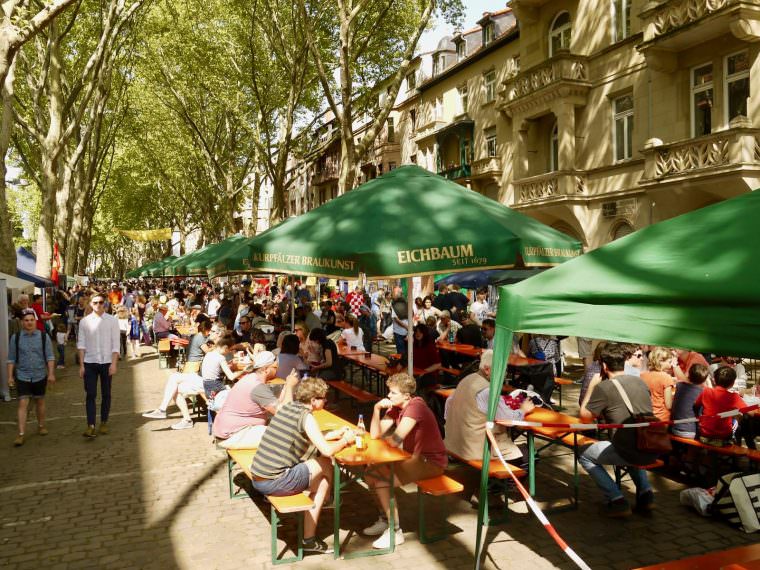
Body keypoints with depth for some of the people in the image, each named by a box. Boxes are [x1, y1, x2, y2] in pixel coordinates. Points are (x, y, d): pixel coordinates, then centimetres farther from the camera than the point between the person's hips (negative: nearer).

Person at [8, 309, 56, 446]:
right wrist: (10, 376, 0)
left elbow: (50, 357, -1)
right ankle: (21, 435, -6)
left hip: (40, 376, 1)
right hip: (22, 377, -1)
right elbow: (11, 359, 3)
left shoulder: (43, 336, -2)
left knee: (40, 402, 15)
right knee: (23, 404, -7)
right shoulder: (16, 338, -1)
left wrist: (51, 373, -7)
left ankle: (41, 426, 33)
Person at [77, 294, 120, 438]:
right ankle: (90, 426, -2)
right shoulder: (85, 321, 1)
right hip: (89, 362, 0)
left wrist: (114, 364, -9)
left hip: (106, 362, 0)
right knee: (91, 395, -2)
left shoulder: (112, 321, -3)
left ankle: (104, 422, 22)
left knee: (106, 394, 10)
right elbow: (81, 344, 2)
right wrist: (81, 365, -2)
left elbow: (115, 344, -3)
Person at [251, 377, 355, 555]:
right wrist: (345, 441, 1)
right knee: (325, 465, 5)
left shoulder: (287, 407, 12)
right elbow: (327, 450, -18)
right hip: (274, 483, -8)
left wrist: (336, 434, 24)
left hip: (257, 479, 8)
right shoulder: (306, 416, -12)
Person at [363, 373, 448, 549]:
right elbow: (374, 435, -1)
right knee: (371, 470, 1)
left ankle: (395, 531, -5)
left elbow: (394, 441, -30)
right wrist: (377, 409, -14)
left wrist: (384, 437, -7)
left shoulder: (415, 408, -24)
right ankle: (385, 519, 17)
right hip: (413, 457, 9)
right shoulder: (395, 407, 3)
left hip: (431, 462, -9)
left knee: (381, 479, -19)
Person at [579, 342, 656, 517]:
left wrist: (591, 387, 10)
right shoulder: (639, 381, 9)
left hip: (630, 453, -7)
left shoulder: (604, 387, -9)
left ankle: (617, 500, 5)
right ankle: (645, 493, 23)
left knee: (585, 455, 15)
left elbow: (584, 415, 3)